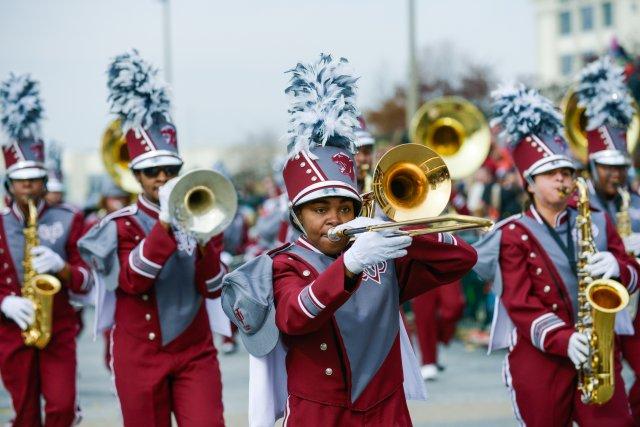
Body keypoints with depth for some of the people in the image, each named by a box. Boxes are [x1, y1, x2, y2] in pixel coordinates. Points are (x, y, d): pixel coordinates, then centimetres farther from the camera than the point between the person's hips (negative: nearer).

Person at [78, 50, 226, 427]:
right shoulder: (120, 226, 0)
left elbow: (213, 289, -1)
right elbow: (132, 281, -18)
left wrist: (203, 240, -18)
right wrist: (166, 222, -25)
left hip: (195, 352, 2)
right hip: (141, 357, -2)